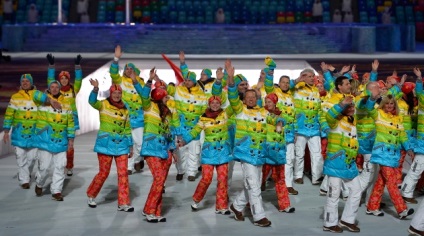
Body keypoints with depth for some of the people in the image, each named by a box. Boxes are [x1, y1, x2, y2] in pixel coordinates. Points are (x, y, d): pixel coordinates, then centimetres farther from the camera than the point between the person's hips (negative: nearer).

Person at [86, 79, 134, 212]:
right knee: (104, 173, 3)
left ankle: (123, 203, 3)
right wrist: (95, 88, -41)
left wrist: (130, 146, 13)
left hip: (121, 145, 4)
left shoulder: (125, 110, 11)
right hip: (106, 143, -4)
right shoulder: (103, 105, -1)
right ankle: (91, 195, 27)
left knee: (123, 173, -2)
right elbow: (92, 101, -23)